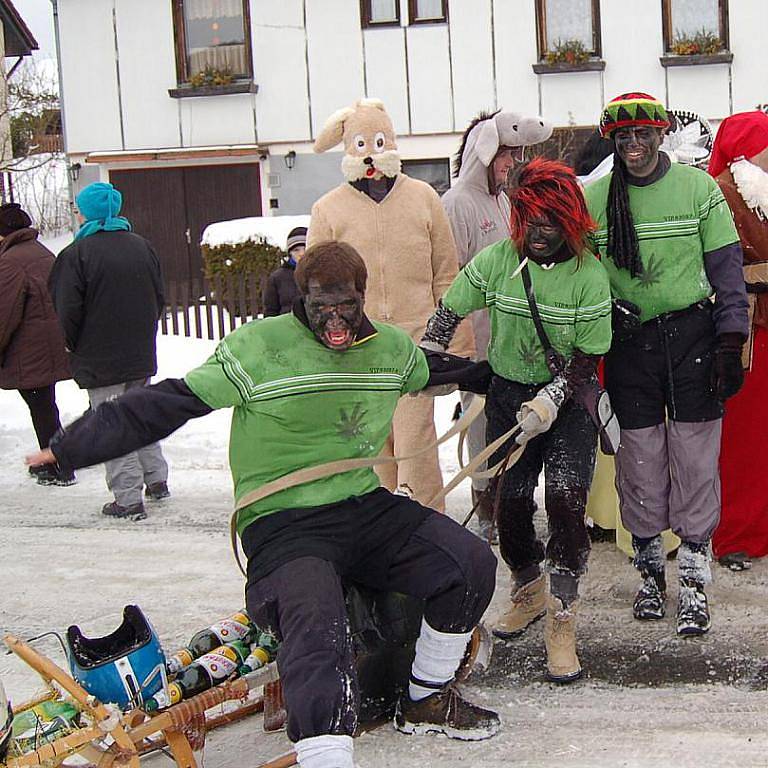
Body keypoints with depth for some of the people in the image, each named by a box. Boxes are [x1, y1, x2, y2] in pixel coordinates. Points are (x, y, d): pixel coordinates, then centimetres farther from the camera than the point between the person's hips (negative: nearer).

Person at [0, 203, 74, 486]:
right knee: (45, 406, 18)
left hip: (30, 353, -9)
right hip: (53, 347, 9)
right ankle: (51, 462, 29)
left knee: (41, 408, -1)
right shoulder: (42, 252, 13)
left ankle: (58, 470, 5)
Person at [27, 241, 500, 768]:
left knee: (472, 562, -10)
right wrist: (73, 447, -15)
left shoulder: (395, 349, 9)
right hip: (283, 523, -6)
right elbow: (167, 404, -9)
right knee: (318, 632, -32)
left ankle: (426, 702, 10)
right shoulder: (260, 347, -9)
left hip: (365, 507, 6)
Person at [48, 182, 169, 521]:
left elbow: (68, 310, -13)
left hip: (100, 359, -6)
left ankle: (129, 498, -1)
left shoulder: (77, 253, -14)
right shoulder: (141, 246, 6)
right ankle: (156, 479, 27)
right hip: (141, 355, 6)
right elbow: (159, 298, 11)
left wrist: (74, 346, 3)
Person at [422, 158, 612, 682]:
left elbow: (586, 359, -11)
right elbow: (448, 314, 5)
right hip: (509, 393, 3)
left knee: (566, 500, -17)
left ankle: (561, 621, -8)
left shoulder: (589, 275, -13)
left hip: (568, 399, -3)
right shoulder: (495, 261, -7)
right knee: (511, 503, 4)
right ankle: (529, 591, 32)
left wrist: (550, 402, -22)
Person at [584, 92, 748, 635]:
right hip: (628, 342, 1)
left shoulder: (699, 188, 0)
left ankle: (694, 579, 9)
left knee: (695, 457, 0)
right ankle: (650, 568, 21)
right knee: (639, 458, 5)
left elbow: (726, 269, 1)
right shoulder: (592, 199, 3)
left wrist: (730, 344, -5)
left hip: (692, 338, -1)